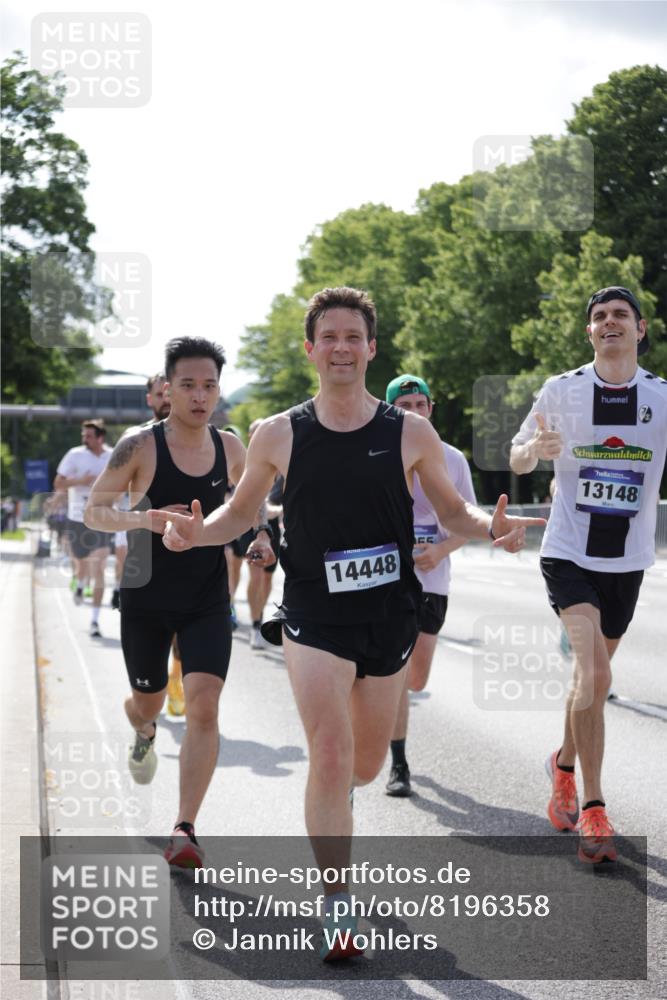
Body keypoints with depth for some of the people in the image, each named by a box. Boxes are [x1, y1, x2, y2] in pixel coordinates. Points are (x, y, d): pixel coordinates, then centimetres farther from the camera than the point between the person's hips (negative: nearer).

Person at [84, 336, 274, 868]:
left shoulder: (230, 446, 0)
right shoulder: (140, 446, -12)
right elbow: (93, 511, -8)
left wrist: (257, 534, 1)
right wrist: (144, 518, -26)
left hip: (208, 602, 1)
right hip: (146, 600, -1)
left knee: (204, 707, -15)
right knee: (148, 700, 16)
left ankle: (185, 830, -10)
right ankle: (144, 733, 56)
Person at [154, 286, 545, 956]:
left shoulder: (410, 433, 0)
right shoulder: (278, 435, -2)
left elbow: (451, 510, 9)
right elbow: (240, 512, 10)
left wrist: (491, 526, -13)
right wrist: (196, 532, -11)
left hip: (389, 616, 2)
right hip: (313, 616, -2)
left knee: (365, 765, 14)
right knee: (331, 756, -16)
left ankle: (330, 807, 53)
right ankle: (338, 908, -6)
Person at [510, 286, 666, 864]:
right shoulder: (561, 391, -4)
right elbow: (518, 461, 5)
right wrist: (535, 449, -18)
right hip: (569, 552, -3)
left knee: (592, 677, 16)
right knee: (595, 676, -19)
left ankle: (565, 765, 43)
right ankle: (593, 812, -12)